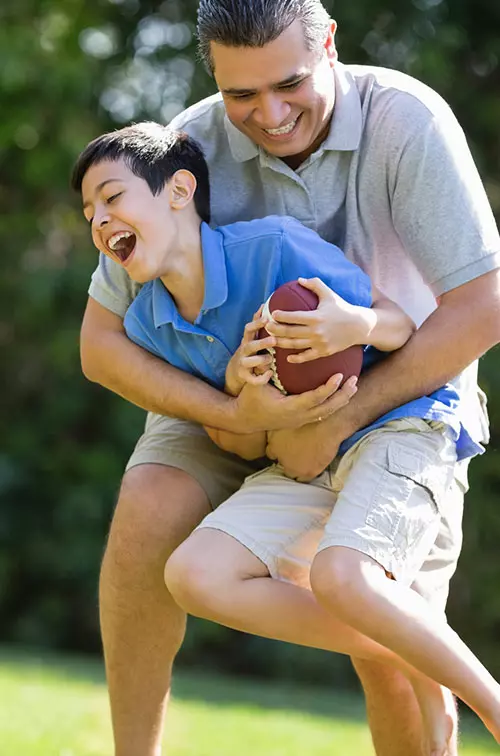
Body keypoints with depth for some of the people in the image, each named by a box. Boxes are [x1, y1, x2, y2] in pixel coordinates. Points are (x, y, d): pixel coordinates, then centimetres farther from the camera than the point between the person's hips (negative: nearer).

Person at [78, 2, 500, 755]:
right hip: (246, 395, 2)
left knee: (394, 658, -16)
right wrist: (234, 416, -32)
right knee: (148, 514, -27)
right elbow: (102, 342, -16)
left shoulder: (406, 119, -29)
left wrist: (337, 424, -27)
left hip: (401, 402, -2)